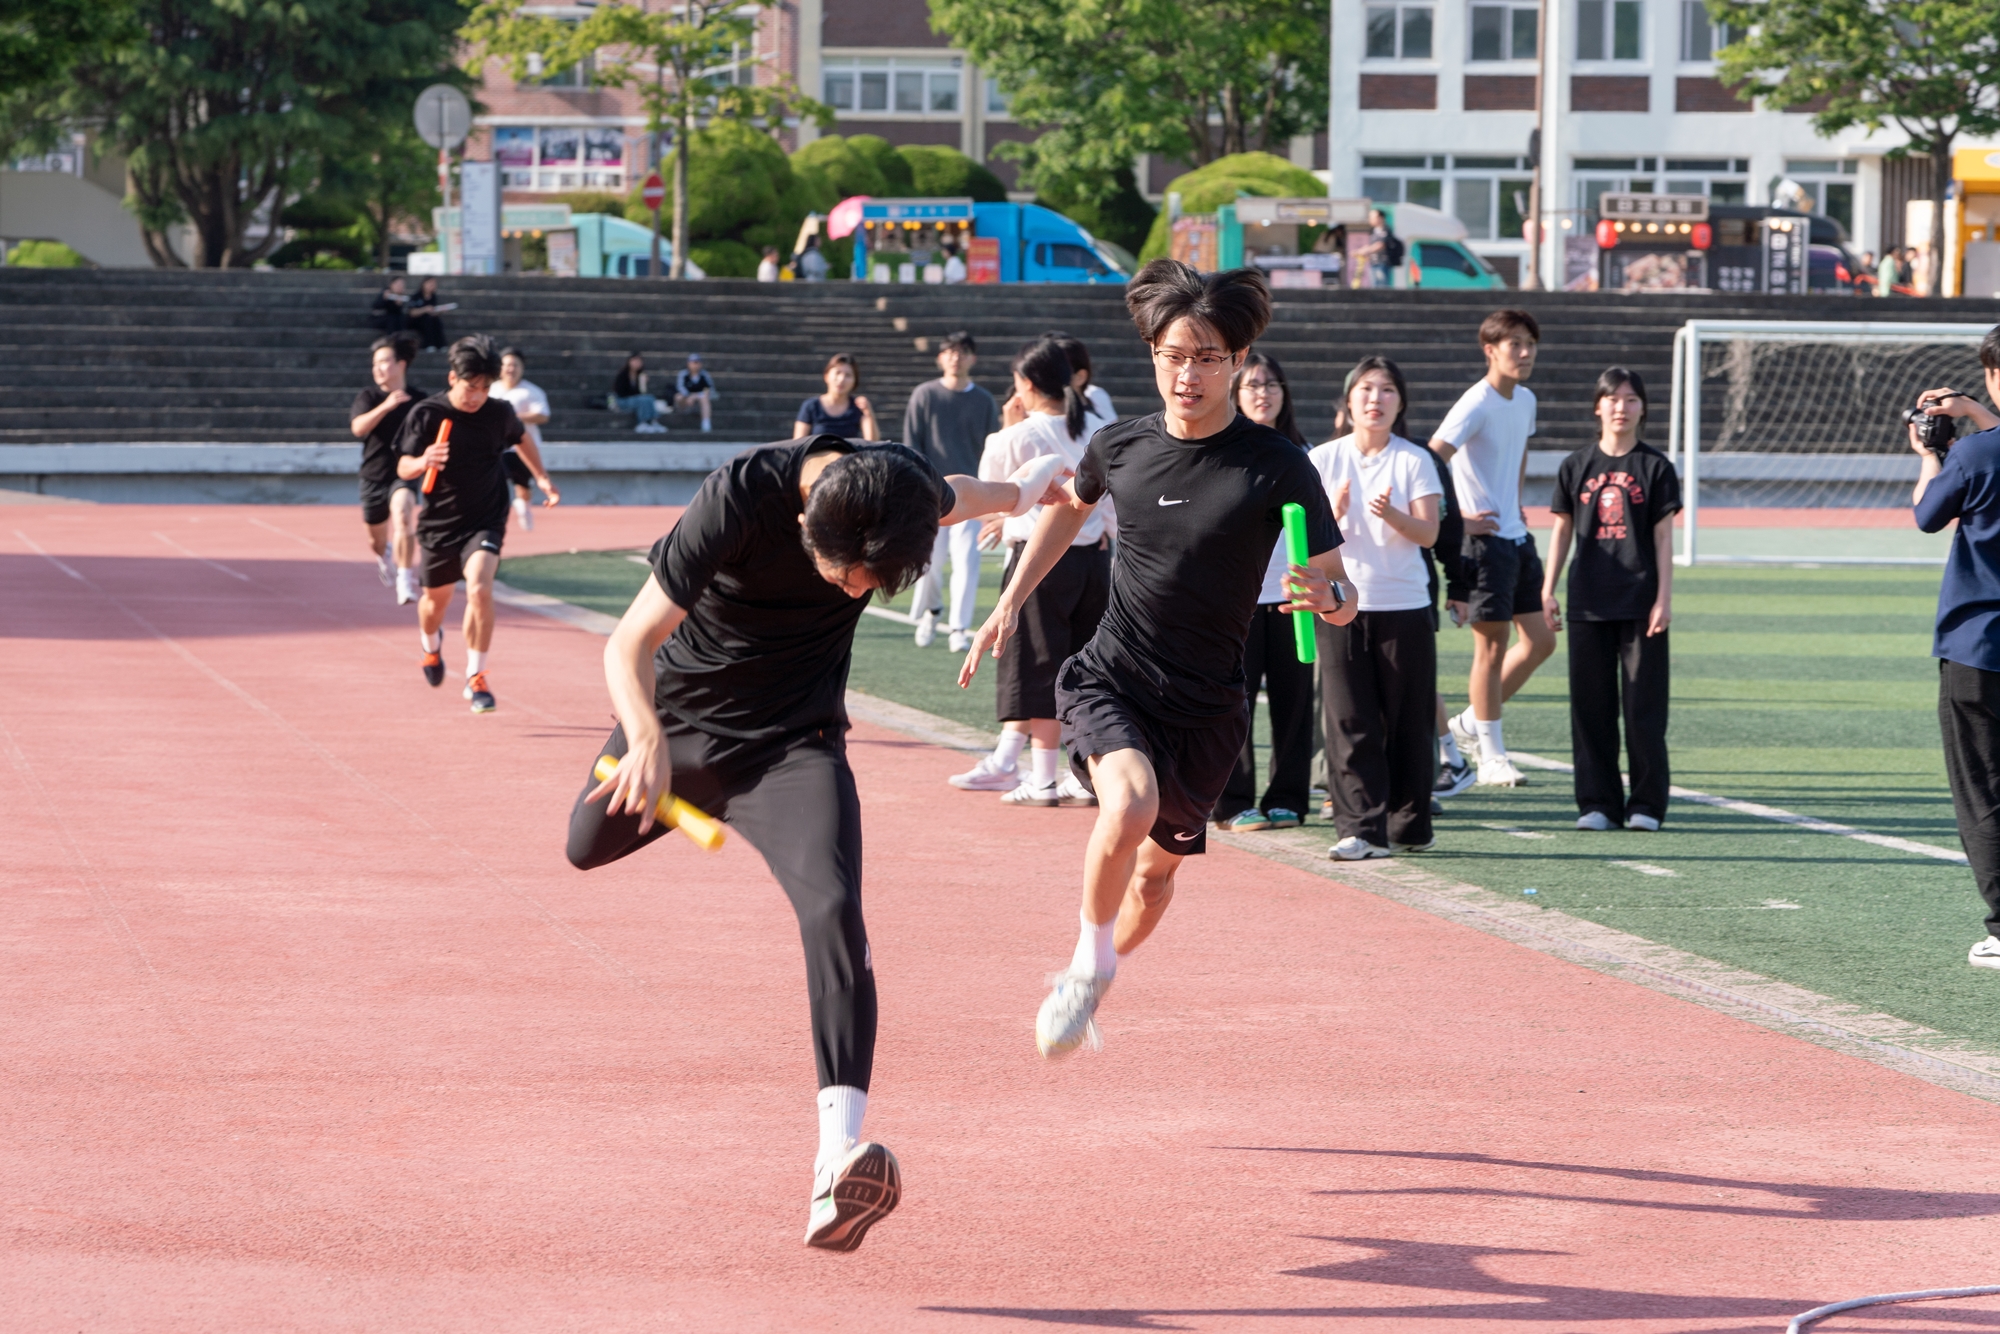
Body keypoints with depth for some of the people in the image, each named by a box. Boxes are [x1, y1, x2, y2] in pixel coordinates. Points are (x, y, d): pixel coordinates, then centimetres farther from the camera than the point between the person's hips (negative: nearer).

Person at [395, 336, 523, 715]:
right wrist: (423, 462, -37)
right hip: (439, 523, 1)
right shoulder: (426, 414, -14)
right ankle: (431, 644, 54)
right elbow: (403, 468, -15)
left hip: (485, 522, -1)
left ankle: (475, 677, -12)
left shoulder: (499, 412, -7)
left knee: (479, 588, -24)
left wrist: (540, 475, 21)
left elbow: (521, 436, 16)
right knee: (436, 600, 17)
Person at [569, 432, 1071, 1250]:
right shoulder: (740, 499, -32)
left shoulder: (903, 489, -20)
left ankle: (839, 1158, -37)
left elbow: (950, 500, 9)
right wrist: (646, 738, -52)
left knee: (832, 912, -26)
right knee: (589, 846, 26)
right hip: (679, 716, 0)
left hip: (793, 745, 0)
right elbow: (630, 644, -32)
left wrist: (1019, 493, 31)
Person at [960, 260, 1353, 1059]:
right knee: (1131, 801, -31)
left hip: (1206, 708, 0)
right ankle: (1090, 960, -7)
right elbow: (1070, 505, 21)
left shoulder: (1277, 468, -12)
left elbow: (1340, 592, -11)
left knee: (1157, 869, 14)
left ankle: (1089, 984, 44)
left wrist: (1327, 598, -35)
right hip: (1108, 680, 0)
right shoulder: (1119, 448, -2)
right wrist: (1010, 603, 19)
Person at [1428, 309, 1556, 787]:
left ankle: (1470, 723, 22)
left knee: (1541, 640, 8)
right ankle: (1491, 755, 5)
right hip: (1486, 538, -8)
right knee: (1493, 644, -3)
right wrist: (1456, 520, -19)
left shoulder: (1526, 400, 10)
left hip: (1518, 536, 8)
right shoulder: (1476, 404, -15)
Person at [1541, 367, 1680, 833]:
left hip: (1641, 603, -2)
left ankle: (1647, 804, 5)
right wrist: (1547, 592, 6)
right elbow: (1563, 530, 11)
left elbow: (1663, 536, 1)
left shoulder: (1655, 467, 2)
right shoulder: (1577, 466, 8)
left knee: (1644, 706, -1)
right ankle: (1598, 803, 10)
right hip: (1588, 602, 2)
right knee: (1591, 706, 3)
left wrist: (1664, 598, -6)